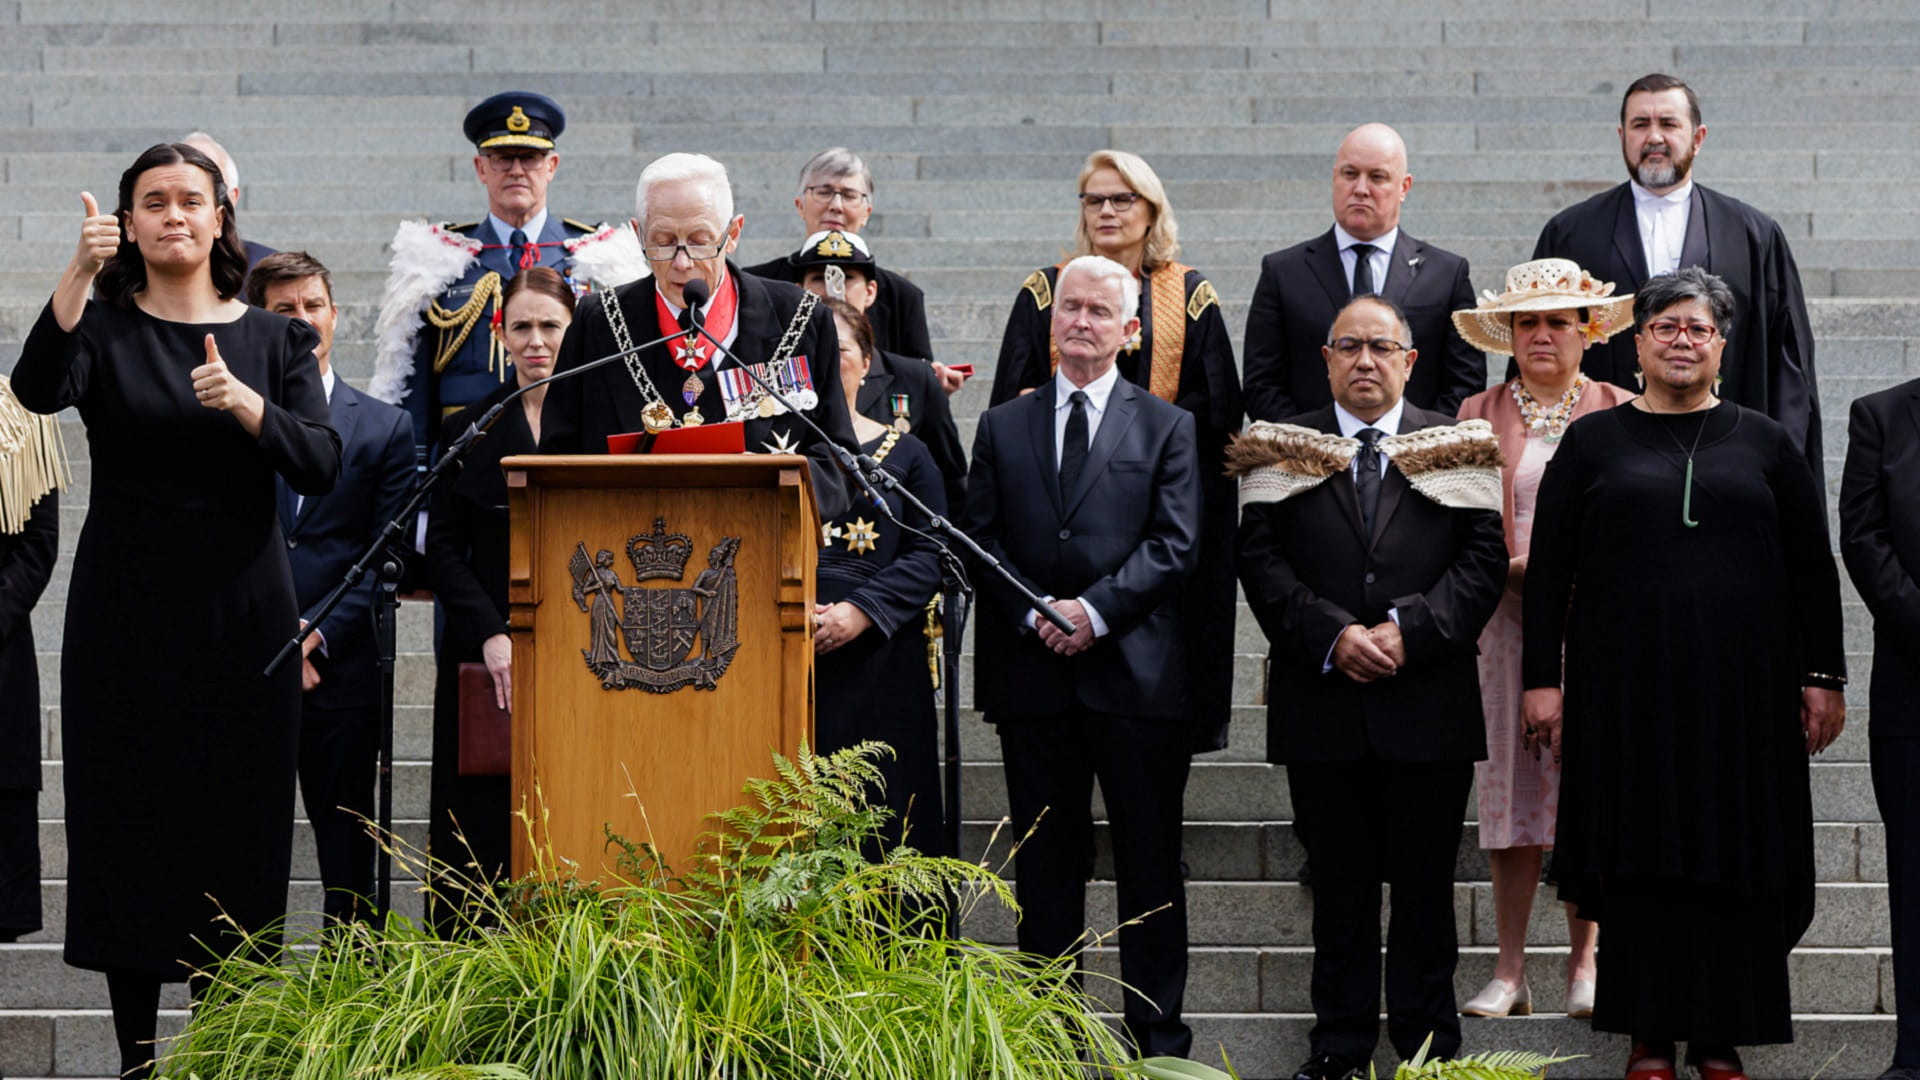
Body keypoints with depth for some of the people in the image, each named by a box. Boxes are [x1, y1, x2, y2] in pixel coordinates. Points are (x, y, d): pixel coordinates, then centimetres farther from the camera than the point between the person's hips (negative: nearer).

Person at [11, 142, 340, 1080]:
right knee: (127, 823, 0)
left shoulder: (274, 340, 8)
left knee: (237, 824, 1)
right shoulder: (104, 328, 3)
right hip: (126, 609, -1)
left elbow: (321, 467, -4)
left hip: (241, 612, 1)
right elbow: (38, 391, -19)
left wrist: (245, 403, -19)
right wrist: (77, 277, -29)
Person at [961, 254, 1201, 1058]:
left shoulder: (1166, 427, 7)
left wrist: (1095, 609, -14)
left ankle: (1158, 1041, 5)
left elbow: (1175, 544, -2)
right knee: (1046, 863, 6)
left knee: (1150, 865, 0)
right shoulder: (1003, 427, 13)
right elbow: (982, 539, 7)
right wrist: (1032, 615, -9)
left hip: (1135, 670, -2)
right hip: (1033, 675, 2)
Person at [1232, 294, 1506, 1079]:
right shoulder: (1282, 450, 7)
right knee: (1338, 886, 7)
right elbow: (1262, 559, -1)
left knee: (1425, 887, 5)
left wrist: (1409, 630, -14)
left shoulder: (1457, 449, 7)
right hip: (1321, 705, 0)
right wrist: (1332, 636, -14)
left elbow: (1484, 558, -1)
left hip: (1429, 700, 0)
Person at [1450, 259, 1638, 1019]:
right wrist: (1512, 565, -11)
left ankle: (1585, 965, 4)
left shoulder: (1619, 414, 8)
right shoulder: (1478, 415, 11)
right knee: (1511, 786, -1)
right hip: (1507, 617, 1)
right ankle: (1510, 971, 2)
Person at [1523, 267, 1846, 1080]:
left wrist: (1824, 678, 3)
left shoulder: (1762, 442, 9)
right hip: (1627, 687, -1)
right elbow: (1548, 566, 5)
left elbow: (1813, 566, 9)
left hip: (1742, 686, 1)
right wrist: (1541, 678, -2)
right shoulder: (1594, 441, 7)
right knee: (1639, 855, 1)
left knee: (1735, 859, 1)